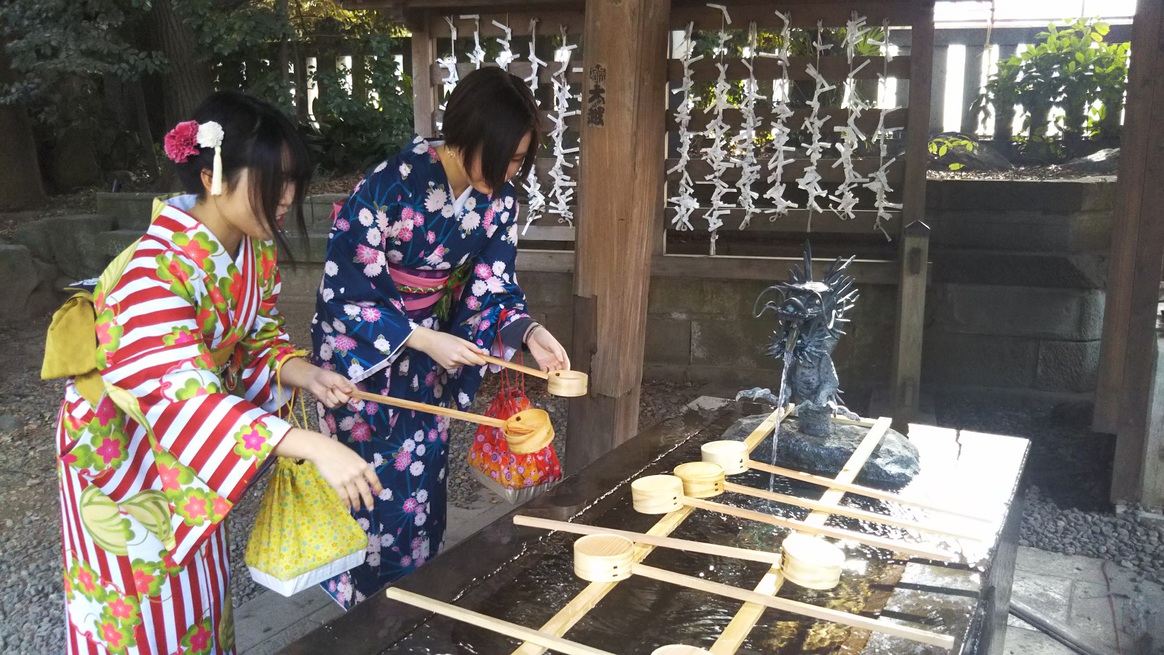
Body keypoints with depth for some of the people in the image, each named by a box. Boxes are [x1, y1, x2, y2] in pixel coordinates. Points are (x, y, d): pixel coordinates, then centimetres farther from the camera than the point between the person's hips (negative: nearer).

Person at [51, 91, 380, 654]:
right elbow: (180, 396, -45)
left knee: (197, 583, 22)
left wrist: (301, 372, -22)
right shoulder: (156, 270, -36)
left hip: (189, 445, 7)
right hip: (118, 444, -6)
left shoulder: (255, 249, -11)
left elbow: (257, 337, 1)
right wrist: (313, 447, -54)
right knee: (136, 605, 11)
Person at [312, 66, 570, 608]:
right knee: (372, 486, 4)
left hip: (430, 344, 5)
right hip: (360, 345, -5)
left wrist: (526, 331, -22)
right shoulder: (388, 188, -28)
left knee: (421, 479, 14)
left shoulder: (498, 200, -10)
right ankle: (365, 615, 27)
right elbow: (342, 294, -23)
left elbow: (492, 284, -2)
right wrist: (424, 340, -30)